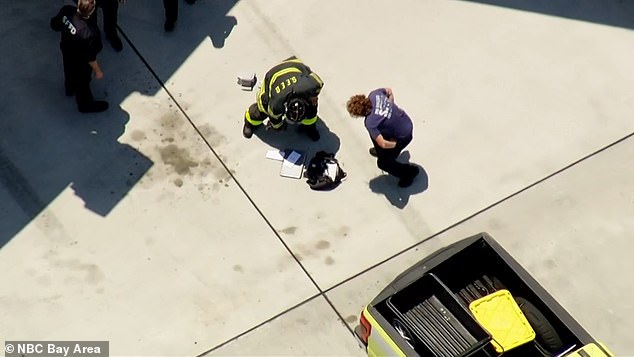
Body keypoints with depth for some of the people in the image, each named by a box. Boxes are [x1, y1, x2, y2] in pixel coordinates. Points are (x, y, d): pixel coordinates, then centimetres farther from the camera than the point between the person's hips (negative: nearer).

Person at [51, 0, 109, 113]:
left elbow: (54, 25, -8)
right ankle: (85, 104, 53)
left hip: (66, 52, 6)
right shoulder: (89, 33, -44)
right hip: (80, 62, -6)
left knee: (70, 72, 37)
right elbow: (90, 57, -28)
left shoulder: (67, 10, -29)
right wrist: (97, 71, -9)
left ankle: (70, 89, 69)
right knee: (82, 82, 24)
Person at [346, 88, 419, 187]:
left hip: (403, 136, -7)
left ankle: (409, 171, 29)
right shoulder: (374, 94, -16)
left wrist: (395, 144, -16)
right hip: (406, 121, 8)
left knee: (383, 162, 9)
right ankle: (381, 152, 52)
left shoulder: (369, 122, -33)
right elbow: (389, 91, 6)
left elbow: (383, 144, -37)